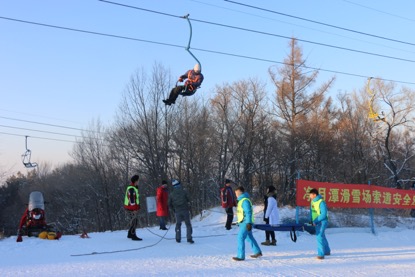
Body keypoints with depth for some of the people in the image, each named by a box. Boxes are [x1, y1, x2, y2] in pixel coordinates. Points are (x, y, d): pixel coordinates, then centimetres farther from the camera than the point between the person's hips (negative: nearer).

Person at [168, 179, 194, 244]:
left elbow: (169, 205, 6)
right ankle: (189, 238, -5)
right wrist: (189, 208, 10)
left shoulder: (171, 194, 4)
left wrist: (174, 211, 17)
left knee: (178, 224, 18)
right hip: (185, 210, -2)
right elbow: (188, 201, -4)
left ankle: (178, 238, 19)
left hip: (177, 211, 2)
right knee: (188, 224, 4)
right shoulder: (184, 192, -2)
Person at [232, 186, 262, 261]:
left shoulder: (245, 201, -17)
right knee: (249, 237, 18)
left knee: (240, 238, -10)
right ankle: (257, 252, 28)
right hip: (243, 222, 10)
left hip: (245, 223, -10)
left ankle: (241, 256, -8)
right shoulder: (242, 200, 15)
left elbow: (248, 212, -22)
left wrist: (248, 223, -24)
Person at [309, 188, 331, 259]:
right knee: (322, 236, 21)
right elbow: (311, 211, 14)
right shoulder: (312, 201, 6)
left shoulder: (321, 202, -20)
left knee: (319, 236, -16)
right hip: (316, 222, 9)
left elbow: (323, 214, -23)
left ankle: (321, 254, -14)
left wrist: (315, 221, -21)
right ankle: (327, 251, 37)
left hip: (322, 221, -9)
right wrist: (312, 220, 3)